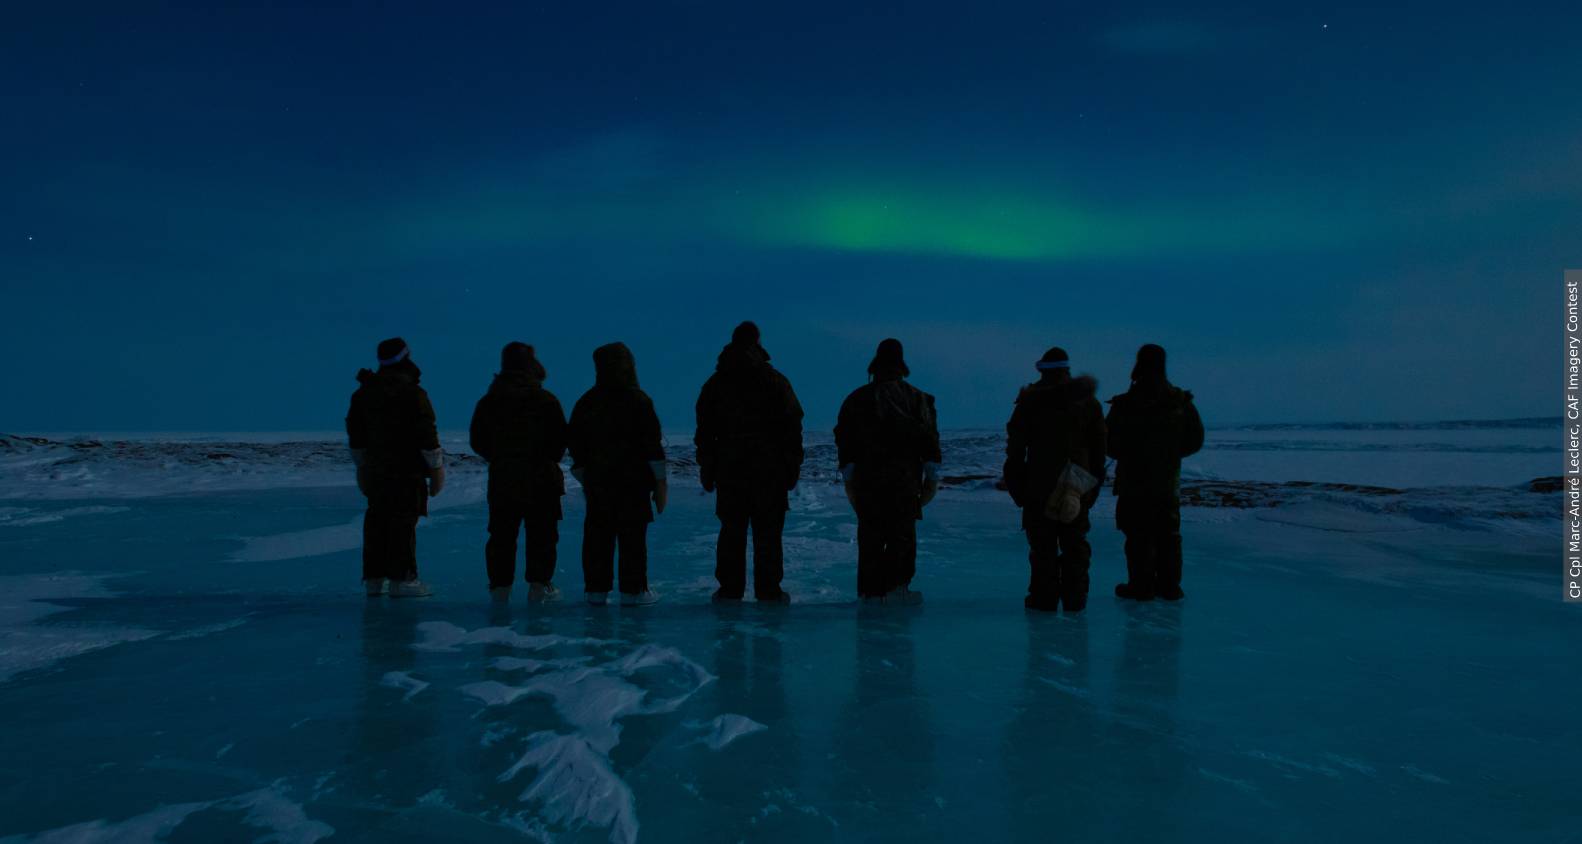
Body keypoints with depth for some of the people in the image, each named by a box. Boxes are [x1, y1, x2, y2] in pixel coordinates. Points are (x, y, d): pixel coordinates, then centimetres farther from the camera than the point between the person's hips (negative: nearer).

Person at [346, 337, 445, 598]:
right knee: (403, 522, -5)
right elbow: (427, 434, -13)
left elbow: (355, 434, 17)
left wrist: (361, 466, 26)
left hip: (375, 470, 7)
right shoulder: (413, 393, -12)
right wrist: (437, 468, -5)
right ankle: (401, 579, -4)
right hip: (407, 470, -7)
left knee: (377, 521, 11)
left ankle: (374, 578, 14)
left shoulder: (363, 393, 10)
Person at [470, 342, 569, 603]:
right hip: (541, 481, -3)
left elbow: (477, 442, 7)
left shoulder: (488, 401, 2)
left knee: (501, 535, 10)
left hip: (501, 479, 3)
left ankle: (500, 586, 11)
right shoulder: (545, 400, -8)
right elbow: (561, 438, -5)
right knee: (542, 534, 4)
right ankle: (539, 585, 2)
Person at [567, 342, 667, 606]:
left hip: (597, 482, 4)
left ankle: (596, 589, 11)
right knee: (632, 535, 1)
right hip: (633, 482, -4)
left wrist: (585, 481, 19)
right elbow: (653, 444, -8)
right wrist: (660, 483, -2)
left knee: (597, 535, 9)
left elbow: (576, 446, 10)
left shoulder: (586, 402, 6)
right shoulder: (638, 400, -7)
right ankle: (632, 591, 2)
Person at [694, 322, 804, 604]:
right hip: (769, 470, -2)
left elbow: (704, 430, 8)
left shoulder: (715, 382, 7)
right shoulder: (775, 380, 0)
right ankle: (768, 592, 4)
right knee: (767, 533, 2)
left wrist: (706, 468, 13)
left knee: (731, 531, 7)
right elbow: (792, 425, -1)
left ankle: (729, 591, 9)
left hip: (729, 469, 2)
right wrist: (793, 466, 3)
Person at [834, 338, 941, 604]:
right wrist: (932, 477, 3)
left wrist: (848, 478, 9)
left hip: (867, 482, 2)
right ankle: (895, 587, -3)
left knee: (870, 539, 6)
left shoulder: (856, 399, 8)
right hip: (905, 482, -1)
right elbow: (929, 437, -1)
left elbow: (844, 440, 6)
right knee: (902, 537, 4)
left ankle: (871, 591, 7)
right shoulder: (916, 398, 3)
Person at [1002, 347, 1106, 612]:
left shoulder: (1029, 401, -2)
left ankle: (1044, 597, 3)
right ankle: (1075, 598, 10)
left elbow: (1016, 446, -1)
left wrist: (1015, 482, 6)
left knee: (1042, 545, 1)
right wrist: (1095, 481, 15)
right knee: (1075, 543, 9)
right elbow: (1099, 447, 9)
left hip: (1039, 485, -2)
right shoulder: (1088, 402, 7)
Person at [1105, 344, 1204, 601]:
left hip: (1134, 481, -3)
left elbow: (1110, 445, -7)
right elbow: (1195, 440, 5)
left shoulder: (1124, 405, -14)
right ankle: (1169, 586, 16)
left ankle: (1141, 586, 5)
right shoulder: (1180, 402, -3)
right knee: (1168, 535, 12)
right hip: (1169, 482, 3)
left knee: (1139, 536, 3)